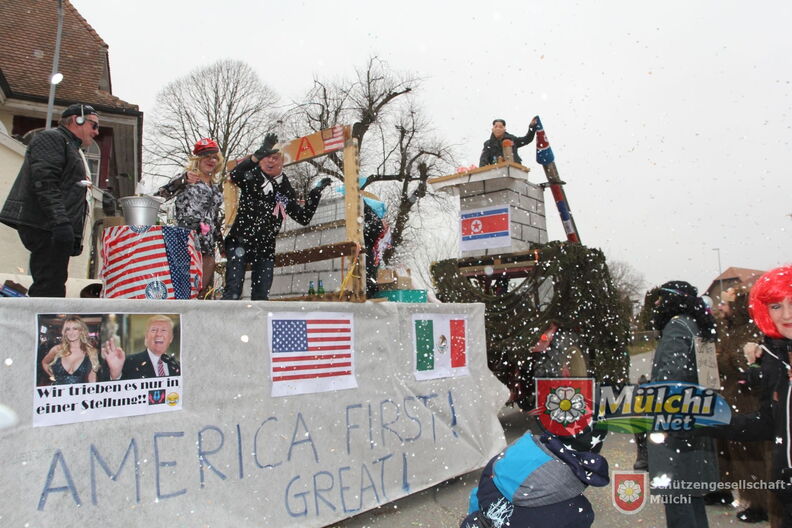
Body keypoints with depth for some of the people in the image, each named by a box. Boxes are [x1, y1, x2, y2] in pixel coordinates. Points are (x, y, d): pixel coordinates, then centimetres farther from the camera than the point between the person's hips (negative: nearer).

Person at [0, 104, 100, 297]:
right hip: (45, 226, -10)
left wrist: (76, 237, 22)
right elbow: (45, 183, -16)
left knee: (46, 287, 7)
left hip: (54, 228, 10)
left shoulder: (72, 149, 30)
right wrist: (60, 221, -26)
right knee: (50, 288, -17)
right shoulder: (52, 138, -1)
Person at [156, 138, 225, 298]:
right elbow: (161, 195, -12)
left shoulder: (215, 187, 23)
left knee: (205, 289, 2)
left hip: (208, 246, 7)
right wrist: (183, 179, -25)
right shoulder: (187, 179, 3)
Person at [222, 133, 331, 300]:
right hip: (240, 242, -4)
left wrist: (315, 194, 1)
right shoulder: (252, 177, -1)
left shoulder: (286, 190, 9)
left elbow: (304, 218, 9)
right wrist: (258, 154, -36)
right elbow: (235, 176, -25)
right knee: (233, 291, -12)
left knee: (261, 296, 3)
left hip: (265, 249, 4)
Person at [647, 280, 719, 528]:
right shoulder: (692, 326, 18)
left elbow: (674, 371, -26)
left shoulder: (677, 327, -10)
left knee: (678, 502, -6)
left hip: (676, 433, -10)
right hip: (691, 432, 10)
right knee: (691, 497, 17)